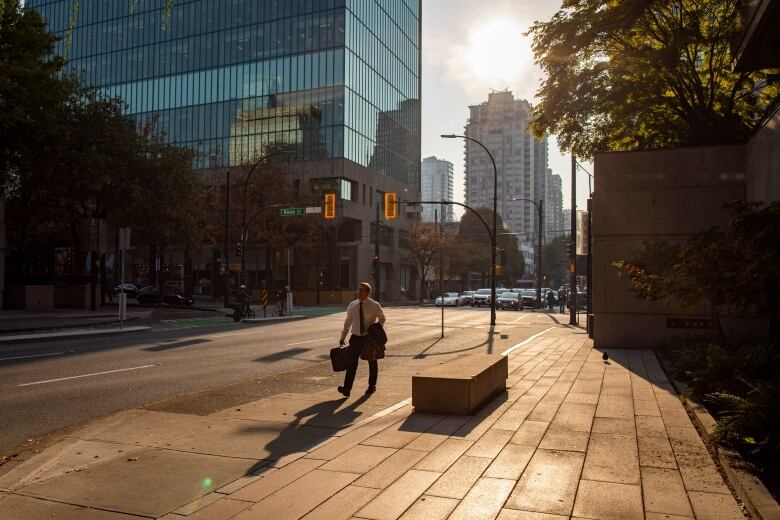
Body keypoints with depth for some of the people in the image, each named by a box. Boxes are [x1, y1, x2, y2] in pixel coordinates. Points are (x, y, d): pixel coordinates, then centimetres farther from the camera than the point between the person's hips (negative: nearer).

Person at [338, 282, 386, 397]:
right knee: (351, 362, -9)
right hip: (356, 338, 2)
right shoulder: (352, 305, 4)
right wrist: (343, 337, 9)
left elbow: (382, 318, 5)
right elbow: (348, 322, 11)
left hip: (370, 338, -2)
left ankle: (371, 387, 28)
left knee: (372, 363, 12)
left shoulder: (374, 305, -6)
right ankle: (347, 389, -13)